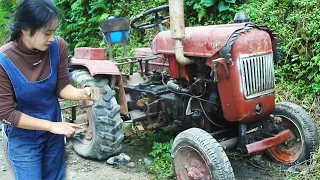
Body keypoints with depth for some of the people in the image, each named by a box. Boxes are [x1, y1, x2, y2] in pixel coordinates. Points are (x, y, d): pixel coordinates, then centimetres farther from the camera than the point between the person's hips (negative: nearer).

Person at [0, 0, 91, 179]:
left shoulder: (58, 46, -17)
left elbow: (62, 87, -7)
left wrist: (81, 93, -29)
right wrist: (50, 125, -23)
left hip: (54, 131, 4)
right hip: (23, 138, -3)